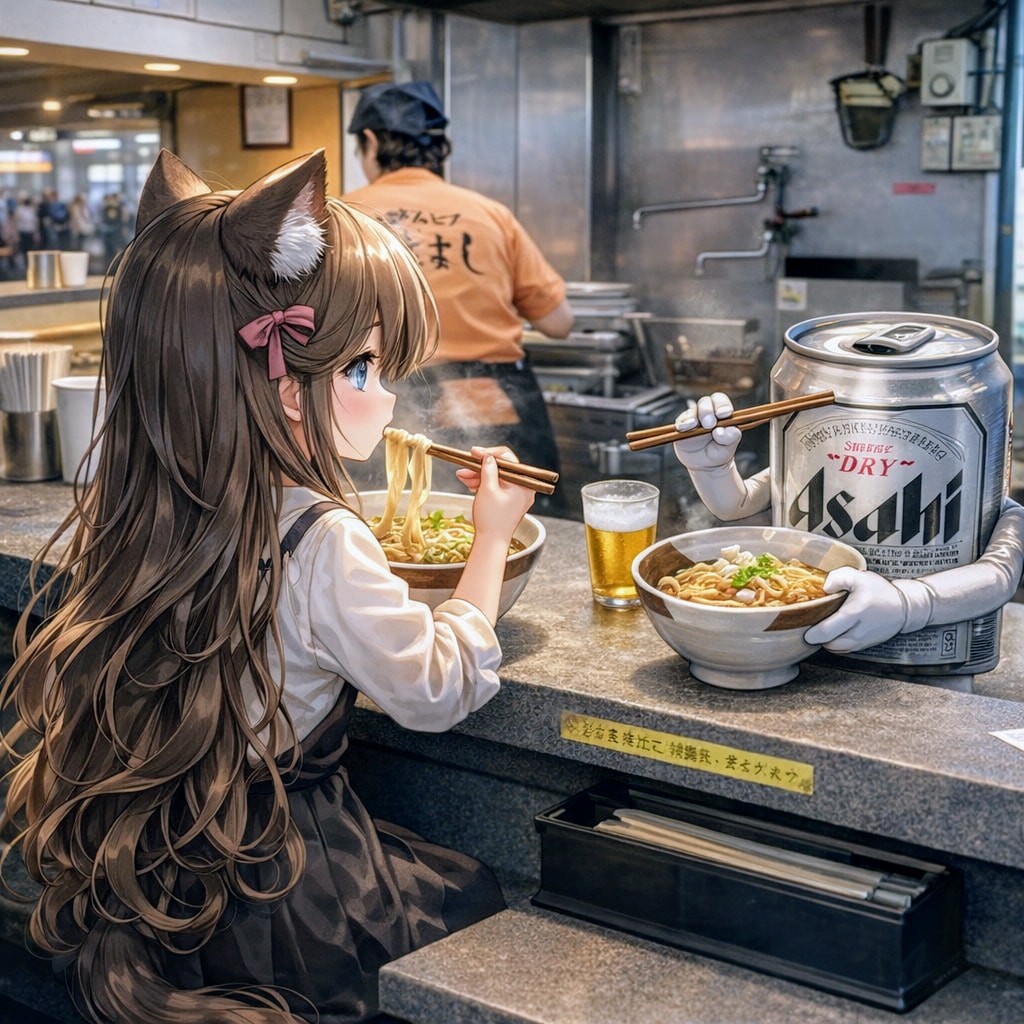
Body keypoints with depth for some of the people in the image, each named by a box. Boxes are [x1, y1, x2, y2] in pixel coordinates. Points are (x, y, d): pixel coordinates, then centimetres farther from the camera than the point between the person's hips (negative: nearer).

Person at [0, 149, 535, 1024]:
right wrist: (492, 537, 1)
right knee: (494, 902, 11)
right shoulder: (320, 545, -25)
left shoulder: (126, 515, -4)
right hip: (278, 908, -7)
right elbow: (438, 689, -12)